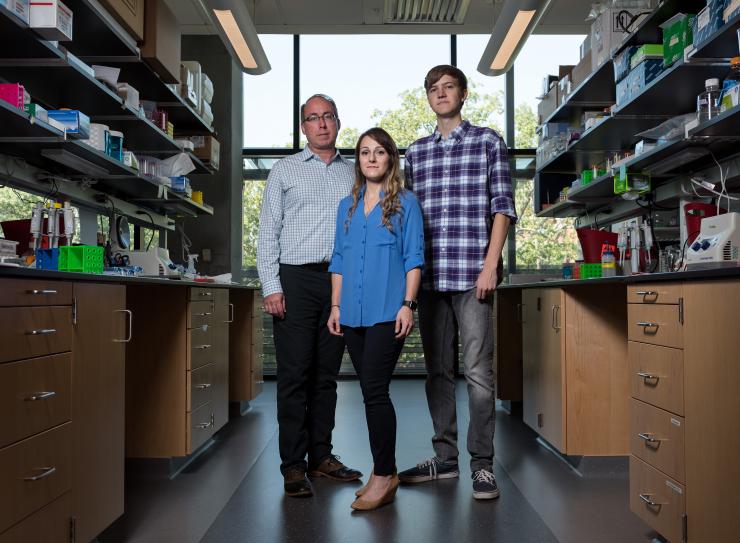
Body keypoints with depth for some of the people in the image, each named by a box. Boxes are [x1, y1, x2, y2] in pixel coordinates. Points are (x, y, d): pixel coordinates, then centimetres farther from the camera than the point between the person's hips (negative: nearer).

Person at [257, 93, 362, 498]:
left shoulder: (353, 175, 15)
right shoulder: (285, 170, 8)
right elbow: (268, 232, 3)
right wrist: (271, 286, -7)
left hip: (340, 281, 3)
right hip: (296, 279, -3)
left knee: (326, 374, 8)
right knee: (294, 373, -4)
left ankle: (321, 456, 19)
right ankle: (293, 465, 4)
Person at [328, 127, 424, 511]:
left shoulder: (405, 203, 3)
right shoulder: (346, 206, 16)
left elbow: (413, 258, -2)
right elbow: (339, 259, 16)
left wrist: (408, 304, -11)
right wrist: (335, 306, 11)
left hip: (387, 312, -5)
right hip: (354, 313, 5)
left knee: (374, 389, -10)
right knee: (370, 391, 10)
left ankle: (383, 475, 1)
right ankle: (385, 473, 20)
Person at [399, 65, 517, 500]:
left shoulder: (488, 141, 6)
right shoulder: (415, 152, 17)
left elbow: (503, 206, -1)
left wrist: (490, 265, -10)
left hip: (472, 274, -4)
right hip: (429, 276, 5)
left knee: (478, 371, -3)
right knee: (438, 369, 10)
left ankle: (483, 464, 8)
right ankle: (445, 458, 22)